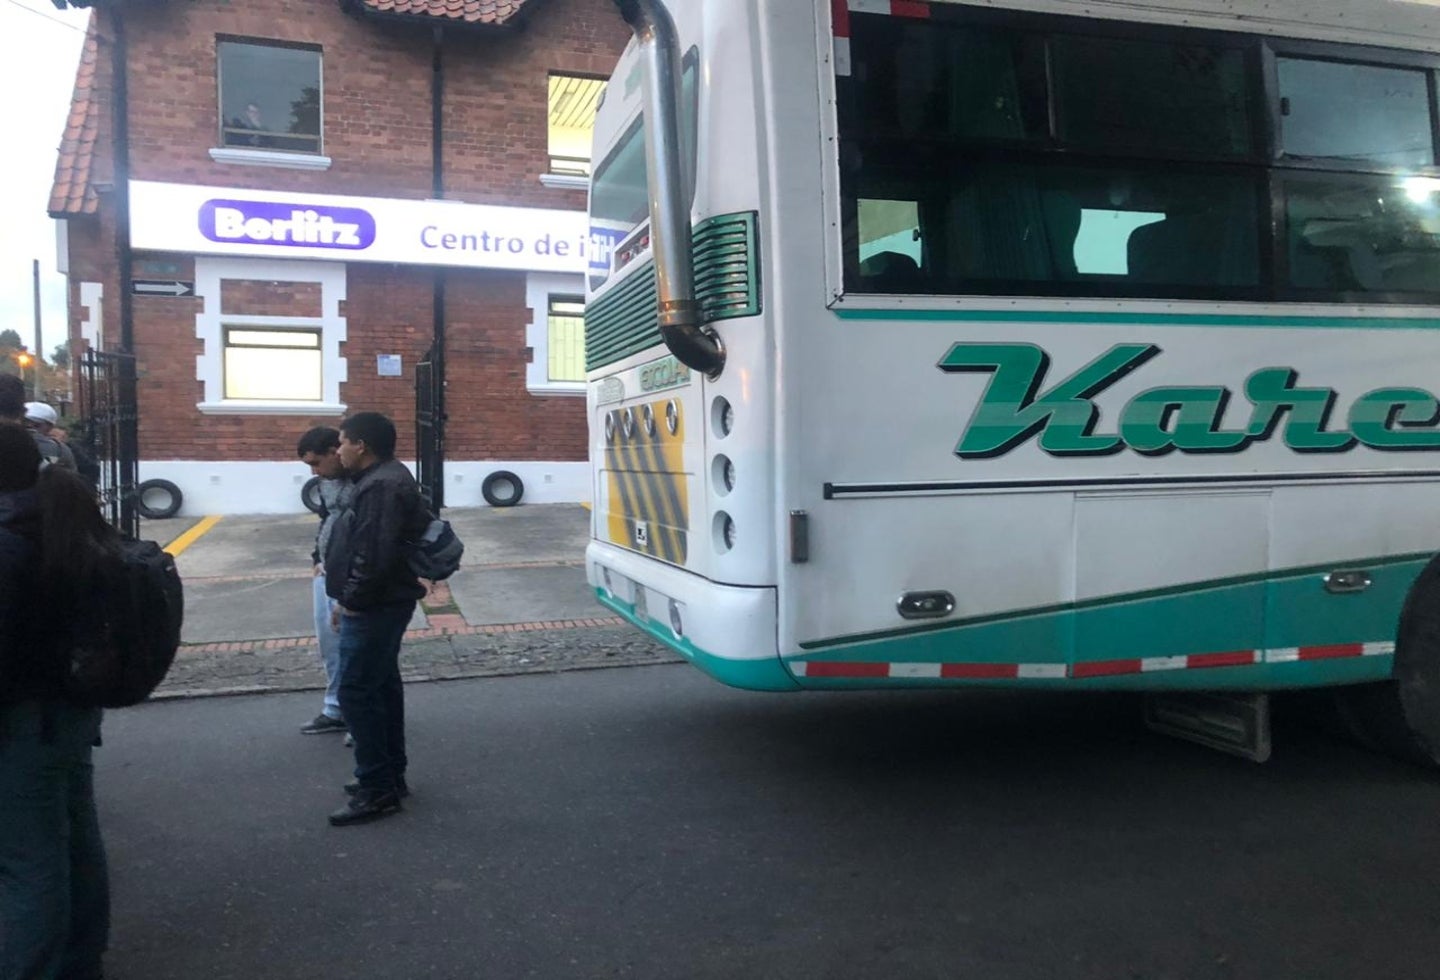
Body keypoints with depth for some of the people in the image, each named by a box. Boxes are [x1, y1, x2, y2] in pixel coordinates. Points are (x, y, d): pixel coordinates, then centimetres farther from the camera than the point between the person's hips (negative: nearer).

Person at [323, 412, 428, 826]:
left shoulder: (382, 486, -22)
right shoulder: (386, 478, 13)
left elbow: (374, 555, -28)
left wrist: (350, 600, -16)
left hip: (373, 607, -11)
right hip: (385, 602, 11)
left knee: (357, 693, -7)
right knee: (382, 687, 16)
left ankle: (377, 790, -1)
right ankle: (390, 775, 27)